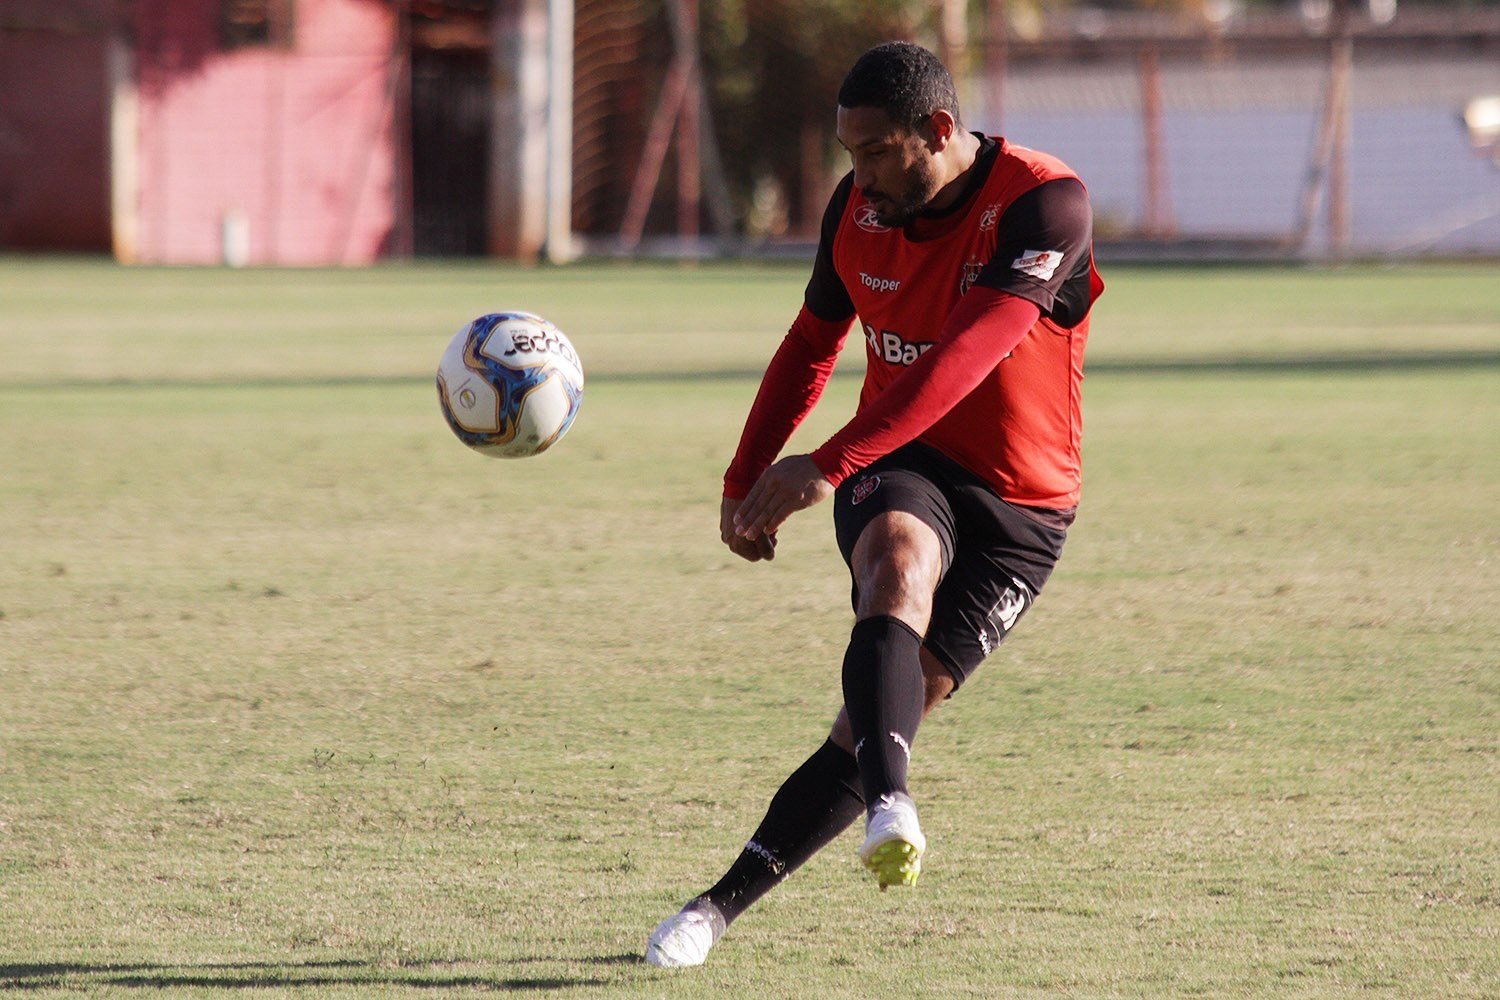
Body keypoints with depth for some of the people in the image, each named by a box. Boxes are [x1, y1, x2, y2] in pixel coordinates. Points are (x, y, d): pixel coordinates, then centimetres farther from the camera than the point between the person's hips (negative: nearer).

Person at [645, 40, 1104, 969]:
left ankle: (723, 904, 4)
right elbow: (812, 346, 19)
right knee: (901, 560, -35)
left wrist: (829, 465, -40)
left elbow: (965, 356, -32)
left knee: (887, 712, -9)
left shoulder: (1044, 203, -19)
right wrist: (744, 482, 15)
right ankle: (890, 807, -53)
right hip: (899, 472, 3)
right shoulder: (858, 207, 0)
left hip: (1018, 508, -2)